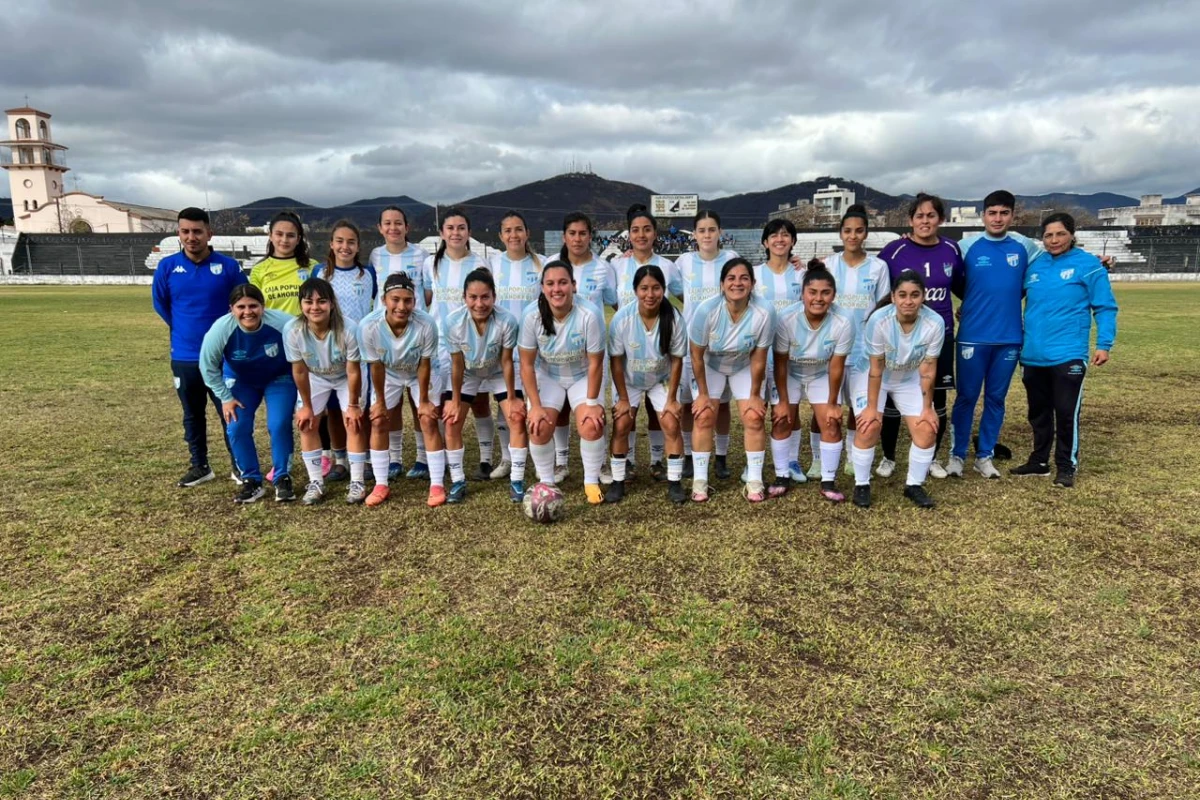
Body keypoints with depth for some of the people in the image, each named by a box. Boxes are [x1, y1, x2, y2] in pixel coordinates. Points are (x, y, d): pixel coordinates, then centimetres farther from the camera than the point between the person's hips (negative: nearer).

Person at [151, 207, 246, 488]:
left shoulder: (228, 266, -6)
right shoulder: (167, 267, -2)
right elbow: (160, 303, 11)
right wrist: (183, 329, 13)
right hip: (184, 357, 2)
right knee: (192, 415, 14)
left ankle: (240, 466, 16)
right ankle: (200, 466, 27)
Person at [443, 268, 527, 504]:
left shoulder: (507, 321, -34)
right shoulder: (454, 322, -30)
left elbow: (506, 361, -21)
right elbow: (457, 364, -18)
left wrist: (512, 398, -14)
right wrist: (455, 400, -10)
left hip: (499, 374, -1)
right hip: (467, 375, 1)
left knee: (518, 419, -12)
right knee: (451, 421, -8)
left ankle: (516, 481, 0)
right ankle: (458, 481, 7)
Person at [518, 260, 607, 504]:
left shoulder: (590, 314, -29)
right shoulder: (532, 314, -24)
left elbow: (595, 363, -19)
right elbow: (527, 364, -15)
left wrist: (591, 403, -15)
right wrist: (536, 406, -16)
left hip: (582, 376, -1)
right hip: (547, 376, 1)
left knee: (592, 426, -19)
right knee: (539, 427, -17)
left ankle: (592, 481, 6)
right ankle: (546, 482, 8)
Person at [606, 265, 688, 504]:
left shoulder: (674, 319, -25)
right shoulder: (622, 318, -27)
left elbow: (676, 361, -15)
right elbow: (616, 361, -17)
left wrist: (672, 399, -11)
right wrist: (623, 398, -12)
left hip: (662, 380, 0)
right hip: (629, 380, 0)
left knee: (671, 424, -11)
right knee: (621, 425, -8)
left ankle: (675, 482, 3)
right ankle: (617, 481, 8)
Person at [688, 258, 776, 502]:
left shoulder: (764, 313, -31)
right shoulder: (707, 310, -32)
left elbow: (758, 359, -18)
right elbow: (697, 355, -19)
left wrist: (754, 395, -9)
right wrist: (703, 393, -12)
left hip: (745, 367, 1)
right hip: (709, 366, -1)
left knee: (754, 418, -6)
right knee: (704, 417, -7)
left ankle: (754, 480, 6)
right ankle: (700, 480, 4)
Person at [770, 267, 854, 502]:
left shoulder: (843, 323, -32)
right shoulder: (786, 318, -31)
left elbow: (836, 367, -21)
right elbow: (780, 363, -20)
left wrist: (832, 404, -12)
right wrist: (783, 401, -14)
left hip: (822, 376, 0)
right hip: (790, 374, 0)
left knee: (831, 424, -7)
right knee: (781, 420, -4)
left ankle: (828, 482, 6)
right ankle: (782, 476, 12)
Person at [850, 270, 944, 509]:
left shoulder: (934, 323, -26)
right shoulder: (879, 320, -32)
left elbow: (927, 369, -17)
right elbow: (876, 368, -24)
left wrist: (927, 408, -12)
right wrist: (872, 407, -19)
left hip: (910, 380, 3)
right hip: (875, 379, -2)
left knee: (927, 431, -6)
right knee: (870, 427, -16)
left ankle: (914, 485, 14)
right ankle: (862, 484, 3)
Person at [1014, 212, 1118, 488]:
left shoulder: (1088, 264, -3)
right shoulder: (1034, 266, 9)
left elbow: (1105, 307, -4)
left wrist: (1104, 344, -11)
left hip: (1067, 355, -5)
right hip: (1033, 356, 5)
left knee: (1066, 413, -1)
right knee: (1038, 412, 14)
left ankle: (1066, 466, 12)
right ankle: (1039, 461, 27)